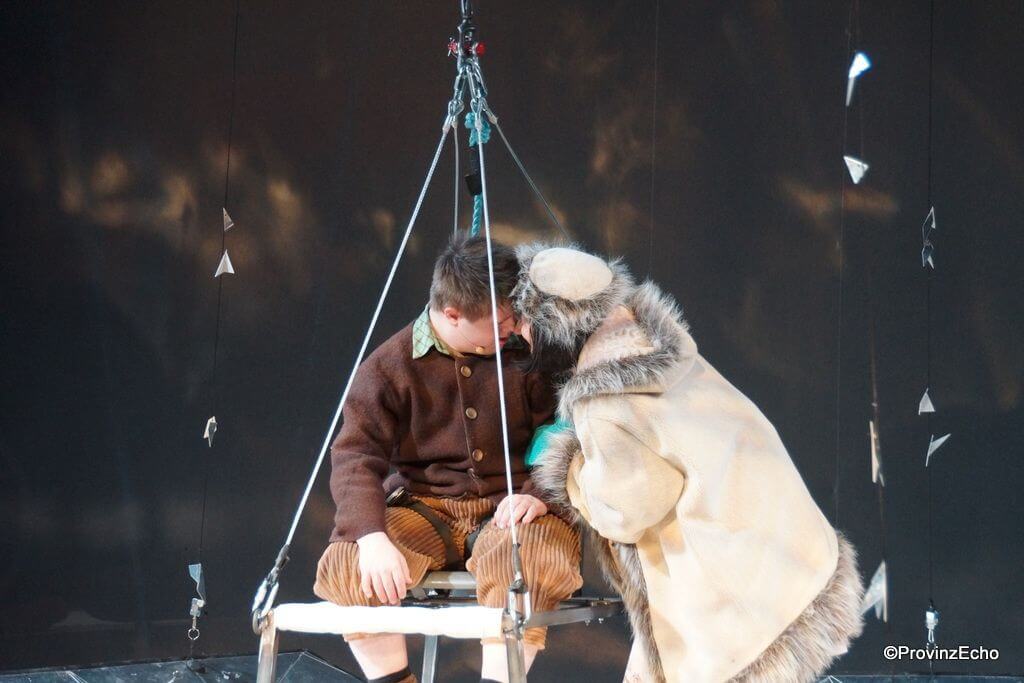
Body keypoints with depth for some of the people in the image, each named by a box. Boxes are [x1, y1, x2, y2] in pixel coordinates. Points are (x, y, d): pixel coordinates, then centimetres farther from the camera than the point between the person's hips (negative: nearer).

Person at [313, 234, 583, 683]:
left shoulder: (528, 354, -1)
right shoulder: (391, 365, -4)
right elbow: (355, 456, -11)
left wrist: (538, 491, -19)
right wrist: (373, 537, -28)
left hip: (508, 509, -1)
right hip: (424, 507, 1)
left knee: (537, 557, -37)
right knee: (344, 566, -27)